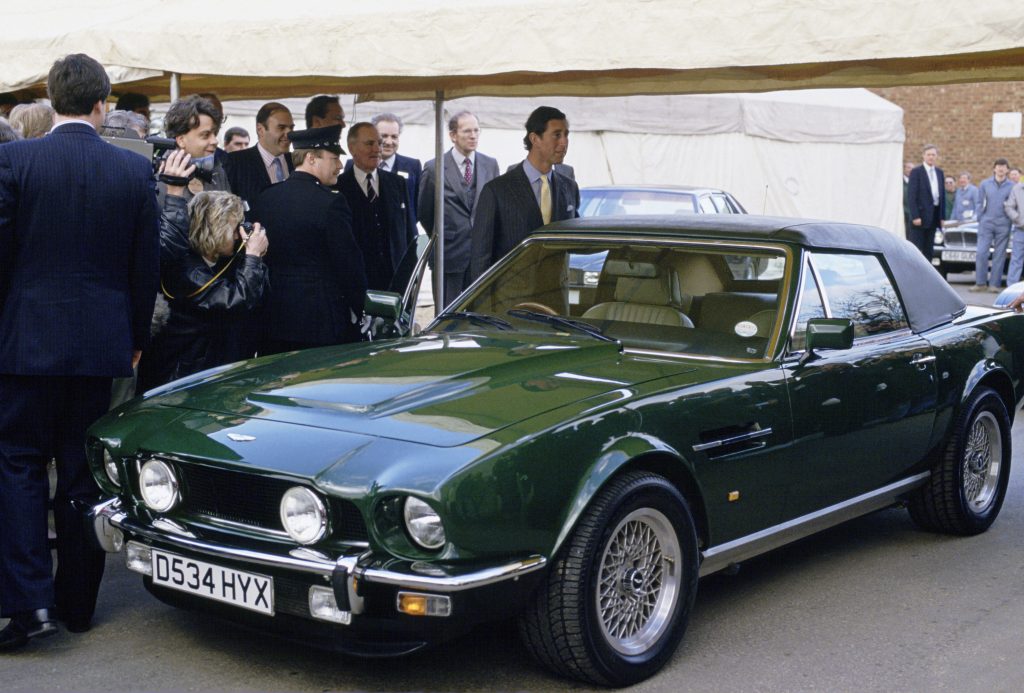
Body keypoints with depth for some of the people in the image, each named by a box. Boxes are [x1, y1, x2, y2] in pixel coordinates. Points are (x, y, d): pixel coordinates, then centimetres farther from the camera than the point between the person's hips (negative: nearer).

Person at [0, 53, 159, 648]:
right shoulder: (136, 170, -2)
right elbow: (147, 265, 3)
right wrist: (136, 338, 14)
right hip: (102, 342, 2)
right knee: (84, 473, 10)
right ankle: (78, 603, 19)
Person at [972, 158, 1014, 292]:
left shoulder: (1012, 186, 3)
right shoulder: (985, 184, 7)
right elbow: (980, 203, 10)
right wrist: (980, 220, 4)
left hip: (1003, 225, -1)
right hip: (986, 224, 1)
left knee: (999, 255, 1)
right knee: (981, 253, -6)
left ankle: (994, 284, 6)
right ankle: (980, 283, 2)